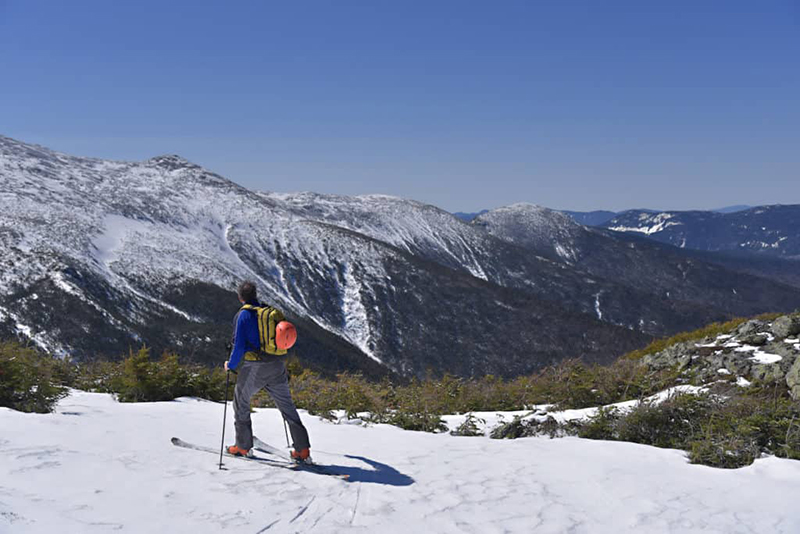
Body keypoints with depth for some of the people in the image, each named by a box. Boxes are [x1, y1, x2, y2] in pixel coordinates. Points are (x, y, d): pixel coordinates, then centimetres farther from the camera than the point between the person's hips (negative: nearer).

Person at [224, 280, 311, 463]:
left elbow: (239, 345, -12)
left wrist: (231, 365, 3)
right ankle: (303, 450, 0)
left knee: (241, 401, 16)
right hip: (277, 367, 5)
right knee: (287, 406, 7)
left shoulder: (243, 315, -7)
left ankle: (243, 446, 19)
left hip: (254, 367, -5)